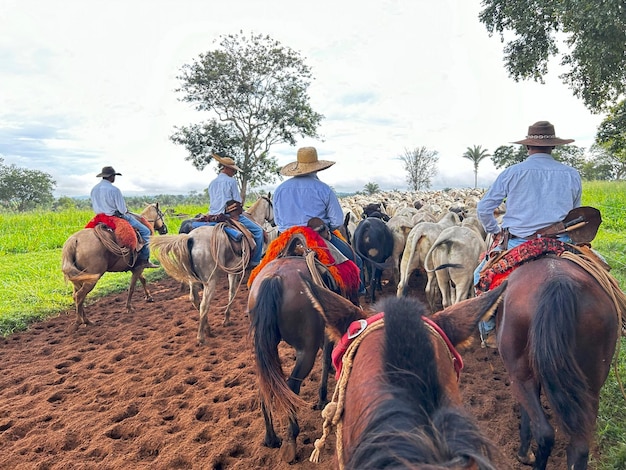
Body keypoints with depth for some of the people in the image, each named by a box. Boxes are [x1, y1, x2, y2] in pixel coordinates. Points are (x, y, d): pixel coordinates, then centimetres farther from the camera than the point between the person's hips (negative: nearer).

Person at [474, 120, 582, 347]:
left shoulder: (512, 172, -2)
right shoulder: (572, 175, 5)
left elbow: (483, 208, 0)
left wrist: (495, 231, 16)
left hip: (517, 243, -2)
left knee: (481, 275, 20)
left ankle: (488, 331, 16)